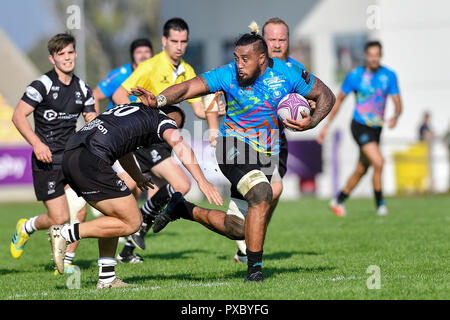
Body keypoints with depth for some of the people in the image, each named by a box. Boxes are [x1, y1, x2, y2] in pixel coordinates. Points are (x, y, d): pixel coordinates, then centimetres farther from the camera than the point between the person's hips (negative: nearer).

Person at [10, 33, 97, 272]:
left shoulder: (83, 89, 9)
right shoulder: (42, 85, -9)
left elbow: (92, 122, 16)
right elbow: (18, 116, -12)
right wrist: (37, 143, -23)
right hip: (47, 161, -5)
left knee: (79, 211, -6)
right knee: (59, 219, -9)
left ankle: (67, 261, 11)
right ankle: (26, 228, 23)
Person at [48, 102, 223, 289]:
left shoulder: (133, 108, 34)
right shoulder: (164, 119, 10)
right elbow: (180, 146, -12)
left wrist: (138, 178, 62)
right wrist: (202, 181, -21)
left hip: (69, 156, 9)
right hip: (91, 160, -9)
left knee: (116, 217, 21)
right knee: (131, 223, -2)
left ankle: (106, 278, 15)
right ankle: (65, 234, -8)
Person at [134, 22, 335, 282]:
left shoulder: (288, 73, -8)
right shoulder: (229, 75, -12)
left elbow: (326, 95, 3)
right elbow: (188, 88, -17)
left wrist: (312, 122, -15)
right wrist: (159, 100, -35)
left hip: (265, 156, 4)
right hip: (235, 146, -4)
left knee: (238, 229, 5)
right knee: (262, 195, -32)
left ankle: (183, 209, 30)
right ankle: (254, 270, -21)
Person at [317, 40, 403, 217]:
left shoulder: (389, 76, -1)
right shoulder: (355, 75, -8)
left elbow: (397, 103, -3)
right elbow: (339, 99, 4)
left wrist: (395, 117, -26)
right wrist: (327, 124, 4)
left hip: (376, 129, 5)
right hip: (360, 127, -5)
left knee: (361, 170, 13)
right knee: (378, 162, -21)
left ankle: (338, 200, 32)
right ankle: (380, 204, -8)